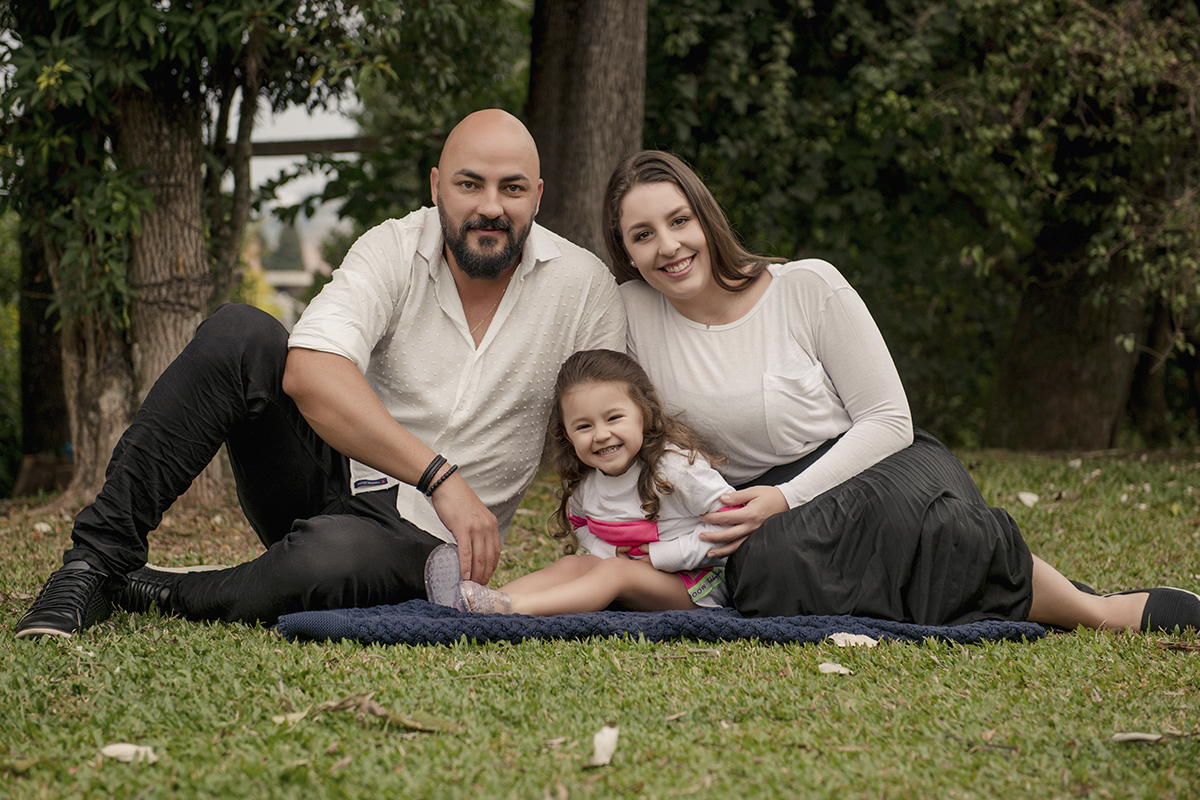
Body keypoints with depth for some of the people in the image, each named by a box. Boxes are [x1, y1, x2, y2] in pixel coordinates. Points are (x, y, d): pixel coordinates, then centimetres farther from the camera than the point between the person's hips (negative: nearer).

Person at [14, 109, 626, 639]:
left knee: (330, 559, -39)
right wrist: (439, 476, -34)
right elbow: (309, 373, -26)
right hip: (326, 476, 2)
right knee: (239, 336, -25)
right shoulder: (392, 251, -9)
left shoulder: (584, 288, -6)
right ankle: (98, 556, -22)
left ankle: (149, 595, -14)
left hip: (415, 537, -1)